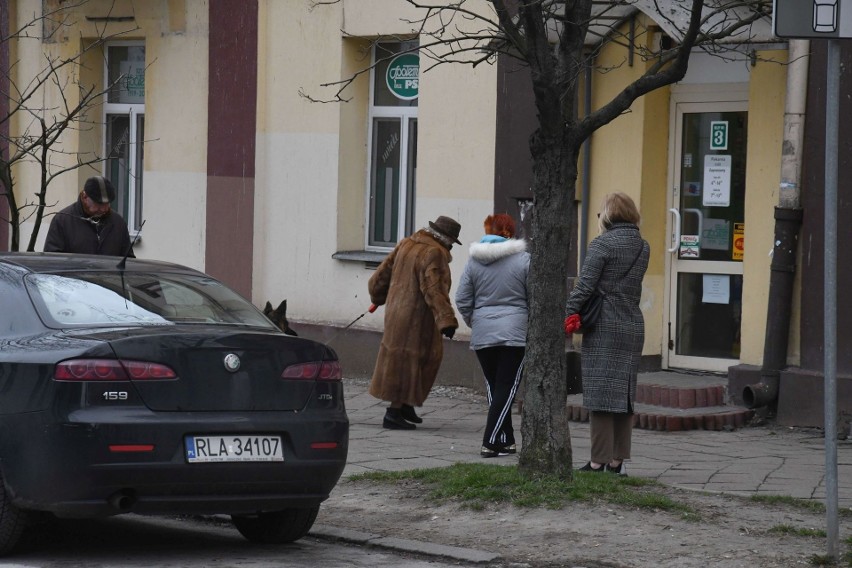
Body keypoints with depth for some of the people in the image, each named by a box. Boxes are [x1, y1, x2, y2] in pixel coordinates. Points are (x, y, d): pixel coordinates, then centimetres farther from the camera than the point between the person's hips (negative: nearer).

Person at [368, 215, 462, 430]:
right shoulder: (433, 253, -17)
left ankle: (406, 405, 22)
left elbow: (383, 273, 18)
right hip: (415, 318, -9)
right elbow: (433, 290, -27)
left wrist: (378, 297, 35)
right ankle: (394, 413, 3)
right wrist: (446, 320, -32)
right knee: (407, 363, -1)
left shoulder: (406, 244, 9)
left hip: (396, 312, 9)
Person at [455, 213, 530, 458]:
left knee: (494, 387, 13)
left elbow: (462, 300, 6)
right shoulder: (523, 260, -5)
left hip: (483, 334, 3)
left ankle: (506, 441, 15)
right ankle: (491, 443, -9)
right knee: (506, 388, -2)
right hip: (515, 334, -3)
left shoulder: (474, 261, 4)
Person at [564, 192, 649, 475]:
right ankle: (618, 460, 14)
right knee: (624, 395, 11)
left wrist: (569, 315, -10)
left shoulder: (602, 244, -10)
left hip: (604, 327, -6)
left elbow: (585, 285, -14)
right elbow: (633, 286, 13)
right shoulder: (642, 247, 11)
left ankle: (599, 461, -4)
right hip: (633, 326, 6)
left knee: (600, 395, -3)